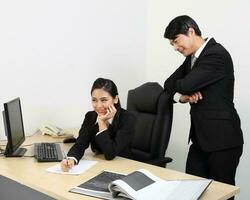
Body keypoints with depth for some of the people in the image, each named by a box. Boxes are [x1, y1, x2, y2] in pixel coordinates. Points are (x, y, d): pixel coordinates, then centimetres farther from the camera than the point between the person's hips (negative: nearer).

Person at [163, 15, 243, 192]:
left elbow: (185, 85, -24)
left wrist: (180, 88, -1)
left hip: (222, 138, -8)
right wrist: (182, 96, -10)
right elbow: (169, 84, 11)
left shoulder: (217, 54, -17)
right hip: (200, 137, 8)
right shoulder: (192, 58, 12)